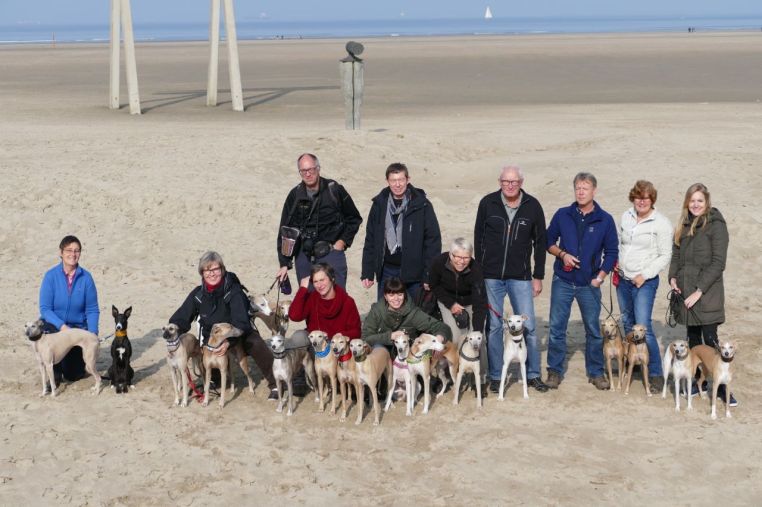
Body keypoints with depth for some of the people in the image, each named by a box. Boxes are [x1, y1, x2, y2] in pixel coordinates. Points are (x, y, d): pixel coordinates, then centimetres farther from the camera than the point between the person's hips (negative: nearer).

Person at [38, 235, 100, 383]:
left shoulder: (86, 277, -10)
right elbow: (45, 309, -14)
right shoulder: (51, 276, -13)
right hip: (53, 325, -1)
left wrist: (93, 335, -18)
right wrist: (61, 326, -29)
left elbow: (92, 310, -6)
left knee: (73, 375, 0)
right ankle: (56, 374, -8)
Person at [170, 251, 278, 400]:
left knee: (256, 344, -33)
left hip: (237, 336, -4)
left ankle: (275, 384, -20)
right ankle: (216, 380, 23)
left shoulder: (233, 291, -21)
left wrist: (228, 342, -47)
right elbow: (181, 318, -6)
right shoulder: (198, 294, -8)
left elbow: (241, 322, -31)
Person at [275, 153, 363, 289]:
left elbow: (354, 219, 8)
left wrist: (343, 242, -3)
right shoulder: (295, 195, 2)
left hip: (331, 252, -3)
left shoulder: (335, 190, -4)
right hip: (304, 256, 3)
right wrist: (284, 264, 1)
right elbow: (285, 231, 5)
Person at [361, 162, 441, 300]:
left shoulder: (422, 205, -4)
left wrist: (430, 276, -10)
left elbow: (433, 241, -5)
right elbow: (370, 241, 9)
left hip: (414, 272, -3)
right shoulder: (379, 205, 5)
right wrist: (367, 273, 4)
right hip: (387, 271, 3)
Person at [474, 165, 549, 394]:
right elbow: (478, 238, 5)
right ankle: (496, 377, 14)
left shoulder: (532, 206, -2)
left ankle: (533, 375, 13)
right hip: (491, 277, 0)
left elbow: (540, 242, 5)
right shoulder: (487, 203, -2)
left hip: (520, 277, 0)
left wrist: (538, 276, 3)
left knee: (528, 326, 0)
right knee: (493, 326, 5)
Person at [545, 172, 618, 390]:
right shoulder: (562, 215, 1)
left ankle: (596, 372, 20)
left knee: (593, 329, 8)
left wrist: (600, 276, -7)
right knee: (556, 328, 2)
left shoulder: (605, 220, -1)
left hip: (589, 284, 0)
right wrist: (562, 254, -10)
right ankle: (555, 371, 13)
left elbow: (611, 252, 4)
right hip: (562, 281, 1)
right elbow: (549, 241, 9)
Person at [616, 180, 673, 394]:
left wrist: (645, 275, -16)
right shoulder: (626, 217, 7)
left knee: (643, 327, -13)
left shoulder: (661, 223, -10)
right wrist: (615, 262, 3)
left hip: (645, 282, -6)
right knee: (627, 323, 16)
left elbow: (665, 256, -9)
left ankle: (655, 374, -8)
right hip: (623, 279, 6)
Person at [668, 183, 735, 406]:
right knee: (693, 339, 11)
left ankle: (721, 387, -3)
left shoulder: (716, 225, -7)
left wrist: (699, 290, -15)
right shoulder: (684, 225, 13)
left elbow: (718, 262, -12)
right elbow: (676, 255, 21)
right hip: (685, 291, 6)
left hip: (707, 293, -6)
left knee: (710, 340, -9)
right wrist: (673, 277, 2)